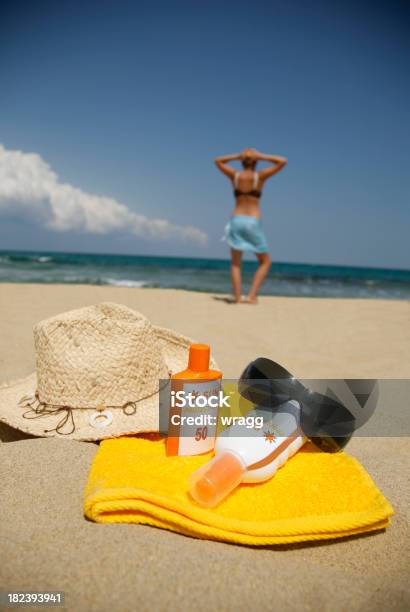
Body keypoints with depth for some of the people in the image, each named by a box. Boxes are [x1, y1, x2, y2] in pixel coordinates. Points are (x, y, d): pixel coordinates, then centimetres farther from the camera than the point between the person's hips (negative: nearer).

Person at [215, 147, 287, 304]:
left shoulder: (235, 175, 5)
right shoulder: (260, 176, -2)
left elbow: (218, 161, 23)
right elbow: (283, 162, 6)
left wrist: (237, 156, 15)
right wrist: (262, 156, 6)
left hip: (236, 221, 2)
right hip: (253, 223, -2)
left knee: (235, 264, 10)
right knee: (265, 262, 11)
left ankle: (237, 298, -3)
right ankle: (252, 295, -2)